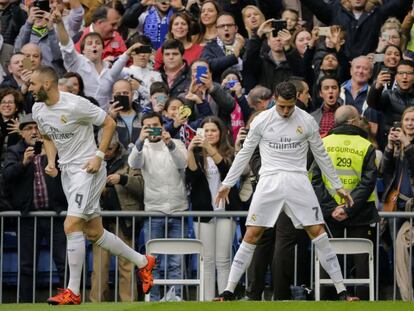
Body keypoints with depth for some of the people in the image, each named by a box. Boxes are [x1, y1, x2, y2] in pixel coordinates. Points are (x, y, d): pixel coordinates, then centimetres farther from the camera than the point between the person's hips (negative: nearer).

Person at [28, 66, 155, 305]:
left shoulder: (75, 105, -19)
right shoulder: (38, 110, 4)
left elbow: (109, 123, -11)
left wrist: (99, 155, -17)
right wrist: (51, 161, 4)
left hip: (87, 169, -8)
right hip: (66, 170, 8)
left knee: (72, 227, -16)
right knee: (94, 233, 11)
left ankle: (73, 292, -10)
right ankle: (143, 262, 28)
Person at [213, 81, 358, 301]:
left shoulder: (307, 122, 1)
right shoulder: (261, 121, 1)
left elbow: (321, 155, 12)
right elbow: (245, 153, 10)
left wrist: (337, 186, 14)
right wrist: (227, 184, 10)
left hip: (298, 181, 0)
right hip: (269, 182, 0)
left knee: (318, 232, -6)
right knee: (252, 234, -6)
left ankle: (341, 290, -2)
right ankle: (229, 290, 0)